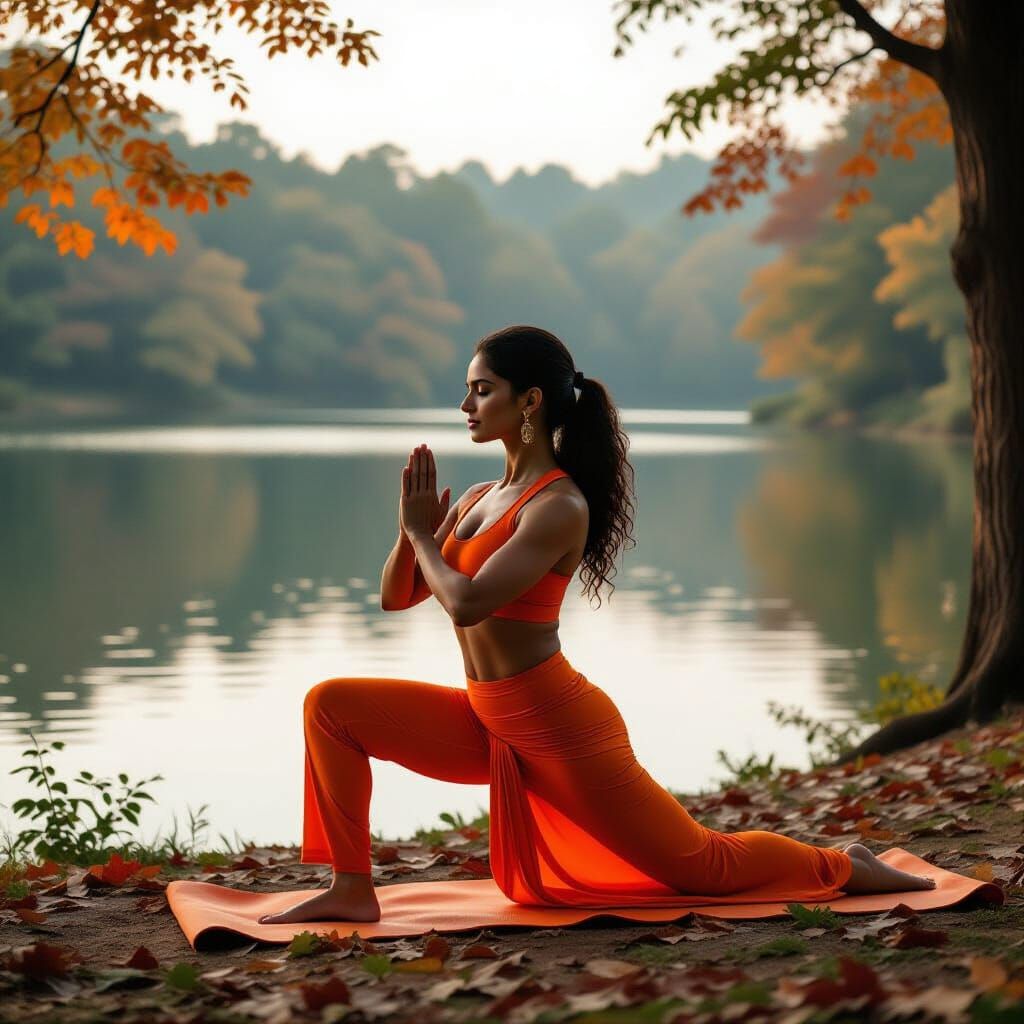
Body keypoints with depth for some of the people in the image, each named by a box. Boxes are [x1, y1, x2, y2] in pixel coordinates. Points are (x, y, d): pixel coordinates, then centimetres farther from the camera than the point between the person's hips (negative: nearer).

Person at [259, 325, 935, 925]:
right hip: (489, 724, 8)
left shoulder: (560, 506, -18)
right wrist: (411, 528, -7)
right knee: (331, 705, 0)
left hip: (561, 729, -8)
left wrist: (422, 533, -11)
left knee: (702, 866, 4)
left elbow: (467, 603, -28)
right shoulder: (479, 499, 9)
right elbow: (396, 597, 11)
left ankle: (845, 867, 25)